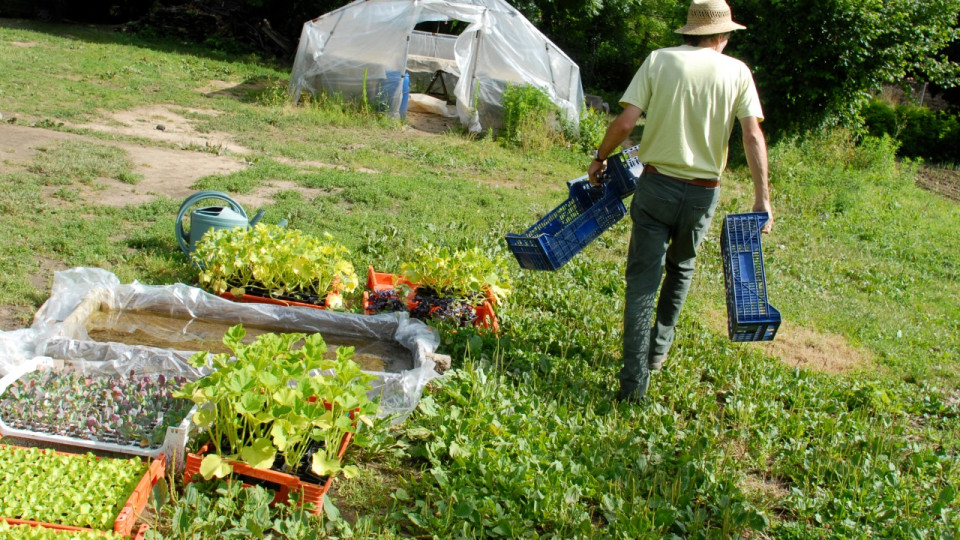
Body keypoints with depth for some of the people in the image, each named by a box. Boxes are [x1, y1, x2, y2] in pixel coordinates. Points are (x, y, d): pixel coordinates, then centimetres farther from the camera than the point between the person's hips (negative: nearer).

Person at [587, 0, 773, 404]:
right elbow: (753, 136, -8)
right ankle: (659, 347, 36)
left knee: (643, 279, 1)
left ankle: (634, 383, -2)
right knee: (681, 267, 26)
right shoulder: (737, 72, 0)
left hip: (656, 185, -1)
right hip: (702, 193, 2)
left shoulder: (660, 60, -1)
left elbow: (626, 121, -9)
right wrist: (762, 198, -7)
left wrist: (600, 158, 7)